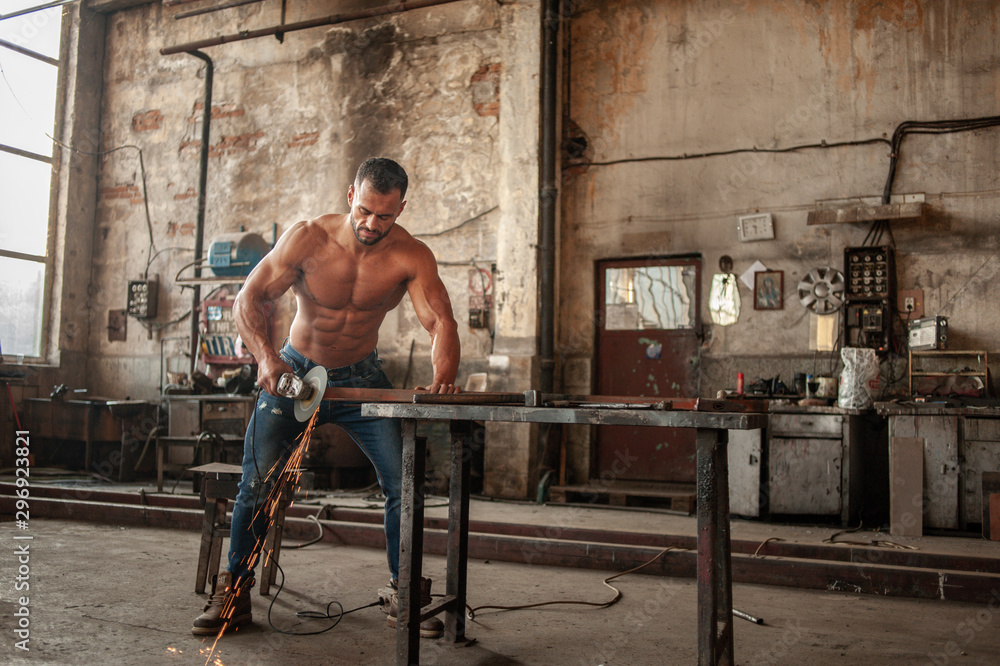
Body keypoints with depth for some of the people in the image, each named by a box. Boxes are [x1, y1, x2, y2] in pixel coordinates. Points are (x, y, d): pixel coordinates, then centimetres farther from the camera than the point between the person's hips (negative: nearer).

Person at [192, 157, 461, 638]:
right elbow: (248, 300, -18)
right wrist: (266, 356, -36)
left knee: (402, 481, -10)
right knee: (257, 481, -6)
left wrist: (442, 378, -47)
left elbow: (440, 321, -26)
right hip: (295, 370, 0)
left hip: (361, 377, 1)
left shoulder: (411, 257, -18)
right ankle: (233, 594, 11)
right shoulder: (308, 238, -19)